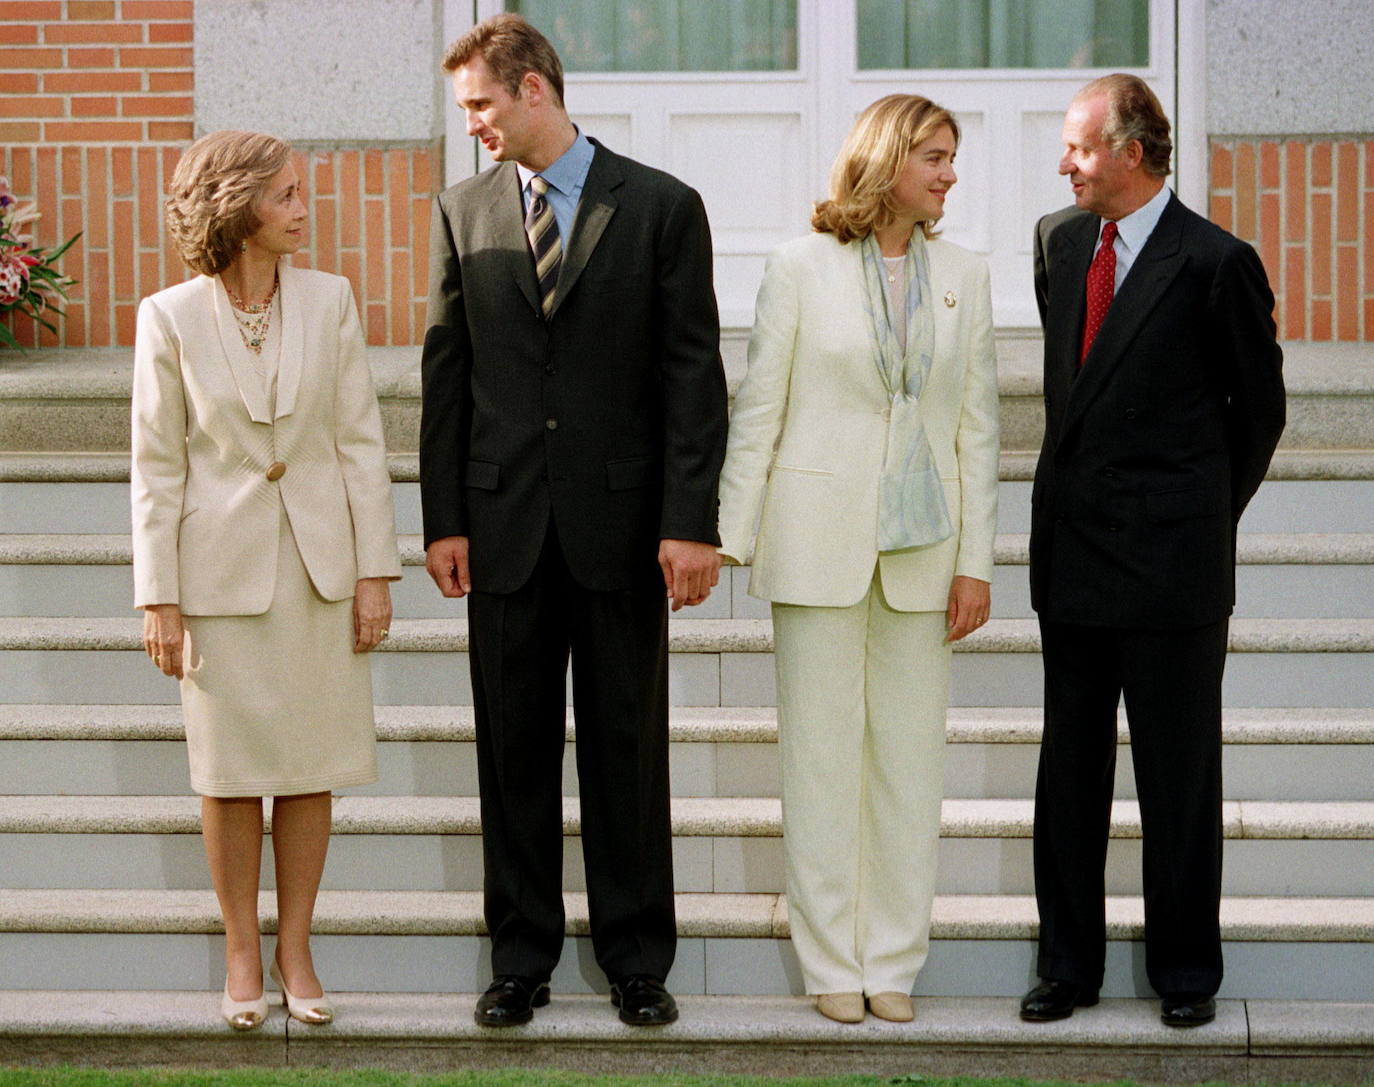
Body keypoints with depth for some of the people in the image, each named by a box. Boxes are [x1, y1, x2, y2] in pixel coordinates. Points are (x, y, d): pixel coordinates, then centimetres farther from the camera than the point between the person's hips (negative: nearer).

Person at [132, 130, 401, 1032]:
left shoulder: (329, 301, 0)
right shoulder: (171, 319, -6)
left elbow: (361, 441, 2)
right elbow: (157, 466, -3)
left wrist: (375, 570, -2)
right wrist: (159, 598, -6)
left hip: (318, 564, 2)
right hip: (222, 567, -2)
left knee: (311, 767, 6)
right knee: (230, 769, 6)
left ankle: (296, 950, 18)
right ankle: (242, 955, 19)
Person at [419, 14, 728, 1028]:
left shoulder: (662, 207, -1)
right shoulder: (464, 212, 7)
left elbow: (694, 373, -3)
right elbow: (446, 373, 8)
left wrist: (691, 522, -10)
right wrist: (443, 518, 1)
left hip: (621, 523, -2)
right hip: (504, 525, 2)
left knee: (628, 748, 5)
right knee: (514, 751, 7)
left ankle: (637, 959, 15)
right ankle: (522, 957, 16)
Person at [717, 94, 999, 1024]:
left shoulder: (964, 277, 7)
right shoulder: (802, 267, 0)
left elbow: (978, 427, 7)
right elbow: (757, 412, 1)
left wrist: (975, 561, 2)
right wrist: (724, 537, -2)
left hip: (922, 547, 2)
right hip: (820, 539, -2)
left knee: (911, 755, 4)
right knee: (821, 753, 2)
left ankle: (895, 961, 13)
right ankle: (833, 962, 10)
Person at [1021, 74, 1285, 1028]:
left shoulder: (1214, 263, -11)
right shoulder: (1060, 242, 8)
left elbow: (1259, 407, -1)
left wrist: (1206, 513, 8)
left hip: (1170, 559, -6)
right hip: (1072, 553, 6)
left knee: (1179, 779, 4)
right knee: (1069, 771, 11)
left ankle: (1187, 972, 17)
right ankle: (1070, 965, 22)